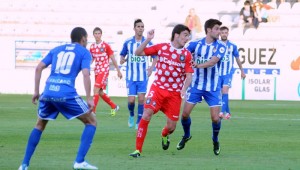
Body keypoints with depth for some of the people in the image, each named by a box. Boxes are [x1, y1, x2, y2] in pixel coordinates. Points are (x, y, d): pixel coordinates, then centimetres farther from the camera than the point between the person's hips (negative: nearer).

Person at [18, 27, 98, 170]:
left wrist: (36, 91, 18)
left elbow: (39, 68, 15)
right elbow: (86, 74, -4)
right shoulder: (84, 52, 12)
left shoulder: (57, 50, 24)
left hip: (48, 93, 4)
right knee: (91, 122, 12)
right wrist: (89, 99, -4)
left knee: (40, 125, 26)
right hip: (67, 94, -4)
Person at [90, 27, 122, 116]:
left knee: (96, 89, -17)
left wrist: (118, 71, -1)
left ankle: (92, 111, -17)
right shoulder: (92, 47, 7)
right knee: (100, 92, 10)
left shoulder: (106, 46, -8)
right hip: (97, 71, 6)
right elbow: (90, 60, 14)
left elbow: (113, 59, -3)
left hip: (104, 70, -6)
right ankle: (114, 106, 29)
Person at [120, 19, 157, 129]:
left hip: (143, 76, 0)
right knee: (131, 100, -4)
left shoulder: (148, 43, -1)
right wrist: (122, 59, -15)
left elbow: (155, 57, 8)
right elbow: (122, 55, 9)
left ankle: (139, 122, 5)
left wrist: (151, 68, -7)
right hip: (131, 76, 0)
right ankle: (131, 115, 26)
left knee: (141, 98, -6)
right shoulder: (128, 42, 0)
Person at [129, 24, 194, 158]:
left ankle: (164, 135, 42)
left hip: (175, 93, 1)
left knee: (171, 126, 1)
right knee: (147, 114, -21)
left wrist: (184, 89, -19)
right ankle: (138, 149, -14)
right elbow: (138, 53, 0)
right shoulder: (161, 47, -1)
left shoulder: (187, 54, 1)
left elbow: (189, 75, -1)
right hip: (158, 88, -1)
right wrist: (148, 40, -15)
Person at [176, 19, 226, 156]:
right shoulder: (195, 44, -5)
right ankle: (186, 136, 29)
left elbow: (213, 61, -25)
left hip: (213, 87, -1)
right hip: (196, 84, 1)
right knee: (185, 113, 0)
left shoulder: (220, 46, -8)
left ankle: (215, 140, 22)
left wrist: (198, 65, -40)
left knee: (215, 118, -6)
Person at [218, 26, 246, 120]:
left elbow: (237, 59, 13)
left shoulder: (233, 46, 2)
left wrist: (242, 71, 20)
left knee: (225, 91, -19)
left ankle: (222, 112, -26)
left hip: (228, 73, -2)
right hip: (218, 73, 2)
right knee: (222, 94, 8)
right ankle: (228, 112, 23)